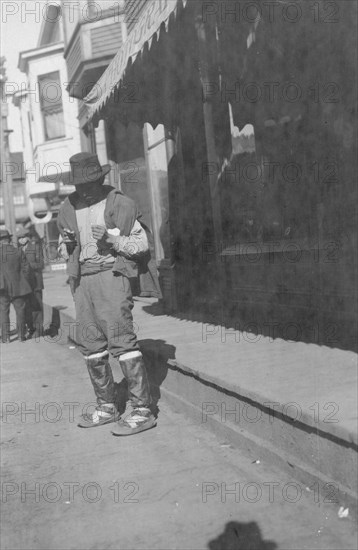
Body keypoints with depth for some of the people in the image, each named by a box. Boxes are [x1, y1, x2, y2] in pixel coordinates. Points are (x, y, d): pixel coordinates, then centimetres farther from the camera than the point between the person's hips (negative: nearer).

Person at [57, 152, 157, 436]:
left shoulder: (120, 203, -4)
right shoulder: (69, 208, 12)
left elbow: (142, 243, -2)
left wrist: (112, 239, -17)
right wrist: (67, 243, 1)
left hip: (111, 274, -6)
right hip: (82, 279, 6)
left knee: (121, 339, -12)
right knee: (90, 345, 8)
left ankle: (141, 410, -8)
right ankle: (107, 407, 19)